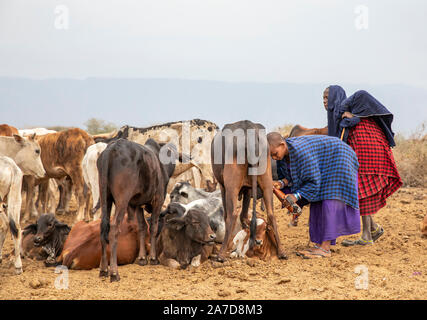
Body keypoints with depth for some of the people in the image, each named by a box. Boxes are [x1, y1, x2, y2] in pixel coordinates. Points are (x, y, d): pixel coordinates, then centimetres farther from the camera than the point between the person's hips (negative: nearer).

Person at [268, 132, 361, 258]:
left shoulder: (300, 151, -35)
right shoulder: (283, 152, -9)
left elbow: (314, 181, -30)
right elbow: (291, 176, 2)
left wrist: (296, 196, -30)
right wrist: (281, 183, -18)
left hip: (338, 159, -10)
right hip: (323, 164, 10)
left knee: (330, 200, -17)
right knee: (317, 202, 5)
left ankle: (325, 247, -21)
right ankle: (319, 244, 6)